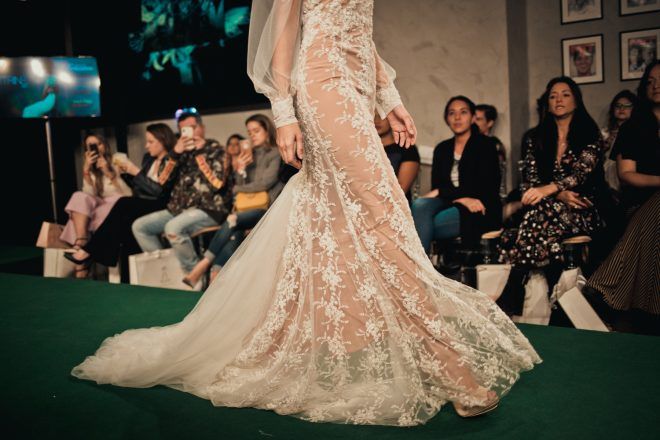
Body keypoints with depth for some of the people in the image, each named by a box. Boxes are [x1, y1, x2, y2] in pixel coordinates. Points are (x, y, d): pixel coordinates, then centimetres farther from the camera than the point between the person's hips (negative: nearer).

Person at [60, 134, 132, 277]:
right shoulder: (92, 169, 15)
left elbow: (128, 194, -8)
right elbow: (90, 195, -4)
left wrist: (109, 173, -18)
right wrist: (86, 171, -14)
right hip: (100, 206, 4)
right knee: (80, 197, -27)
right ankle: (81, 247, -37)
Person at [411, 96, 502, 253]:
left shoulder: (485, 145, 2)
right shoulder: (442, 149, 16)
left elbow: (486, 189, -9)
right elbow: (436, 188, 6)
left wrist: (441, 192, -9)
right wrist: (461, 198, -14)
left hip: (480, 212, -4)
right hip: (449, 204, 5)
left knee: (421, 226, -30)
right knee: (420, 205, -31)